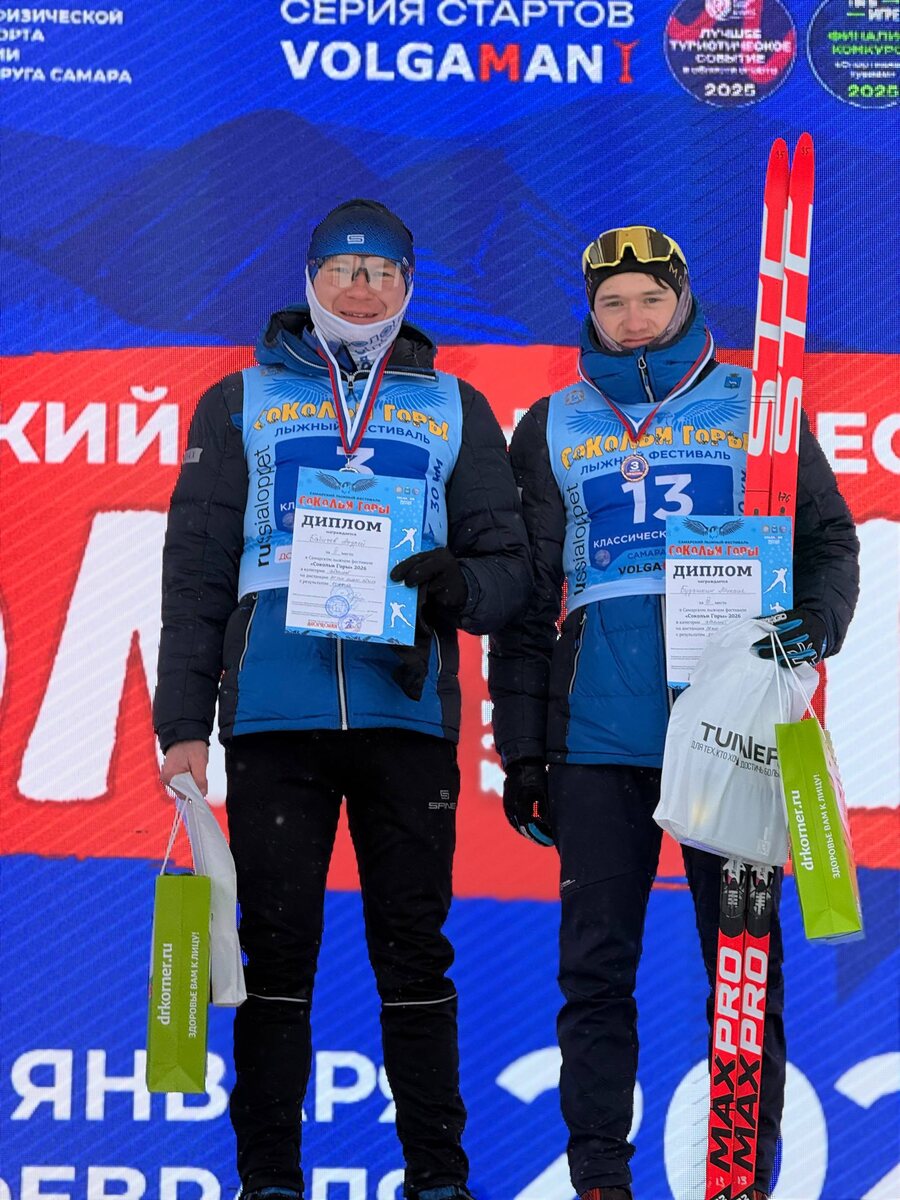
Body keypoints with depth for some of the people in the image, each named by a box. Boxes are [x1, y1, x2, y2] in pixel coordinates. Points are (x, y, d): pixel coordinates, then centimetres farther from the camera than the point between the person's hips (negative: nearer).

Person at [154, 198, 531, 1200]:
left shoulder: (453, 409, 16)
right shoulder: (241, 403, 14)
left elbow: (510, 563, 11)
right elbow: (195, 571, 9)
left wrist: (458, 582, -13)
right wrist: (183, 721, 1)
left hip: (407, 708, 0)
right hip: (274, 713, 0)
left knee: (413, 949, 1)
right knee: (276, 947, 0)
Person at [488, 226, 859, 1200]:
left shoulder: (754, 408, 9)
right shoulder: (553, 428, 13)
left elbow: (827, 537, 9)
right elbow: (525, 597, 13)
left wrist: (815, 618, -13)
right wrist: (521, 748, 8)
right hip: (600, 732, 1)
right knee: (596, 963, 2)